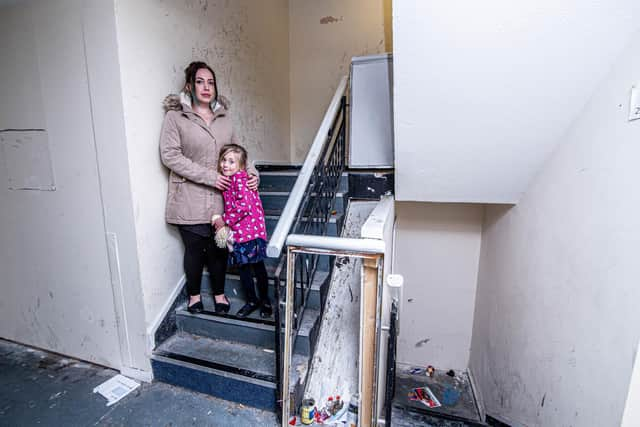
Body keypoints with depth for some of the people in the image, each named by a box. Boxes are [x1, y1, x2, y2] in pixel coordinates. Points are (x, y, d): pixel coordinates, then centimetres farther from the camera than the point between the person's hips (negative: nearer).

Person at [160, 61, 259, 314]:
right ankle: (194, 295, 34)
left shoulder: (223, 117, 10)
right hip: (190, 201, -3)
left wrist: (251, 172, -5)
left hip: (221, 199, 4)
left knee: (220, 248, 11)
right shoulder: (175, 117, -4)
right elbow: (170, 156, -11)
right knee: (195, 249, 9)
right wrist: (209, 176, -18)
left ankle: (219, 293, 33)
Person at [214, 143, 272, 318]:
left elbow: (244, 205, -25)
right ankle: (252, 301, 31)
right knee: (243, 267, 15)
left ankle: (265, 300, 25)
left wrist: (225, 220, -17)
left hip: (251, 230, -8)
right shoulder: (228, 180, 11)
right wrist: (222, 220, 8)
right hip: (237, 232, 9)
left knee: (258, 266, 6)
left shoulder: (240, 179, -16)